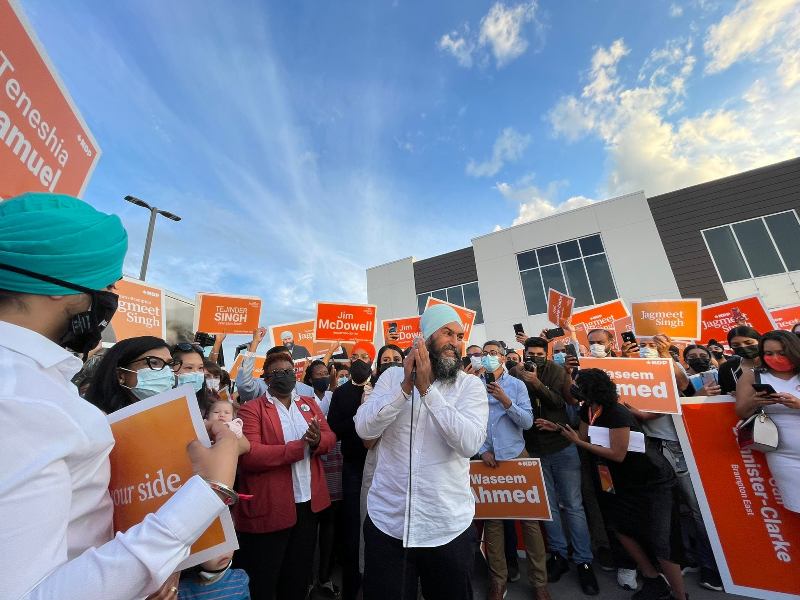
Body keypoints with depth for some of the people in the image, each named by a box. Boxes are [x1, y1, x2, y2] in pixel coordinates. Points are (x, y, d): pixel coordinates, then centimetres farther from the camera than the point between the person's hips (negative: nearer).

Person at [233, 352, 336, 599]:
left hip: (309, 502, 6)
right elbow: (249, 455, -23)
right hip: (269, 507, -5)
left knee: (300, 574, 25)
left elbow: (330, 438, 2)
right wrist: (301, 445, -26)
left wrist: (318, 440, -21)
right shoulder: (251, 409, -11)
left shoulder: (309, 404, 5)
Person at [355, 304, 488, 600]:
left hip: (448, 526, 0)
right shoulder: (393, 376, -1)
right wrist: (406, 386, -22)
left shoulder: (471, 385, -6)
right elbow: (364, 429, -11)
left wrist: (427, 388, -25)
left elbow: (469, 442, -20)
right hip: (386, 521, 1)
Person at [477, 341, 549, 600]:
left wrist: (505, 401, -22)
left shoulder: (517, 385, -1)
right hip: (488, 458, 1)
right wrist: (482, 450, -9)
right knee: (492, 518, 8)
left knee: (529, 516, 5)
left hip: (516, 456, 0)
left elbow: (528, 422, -8)